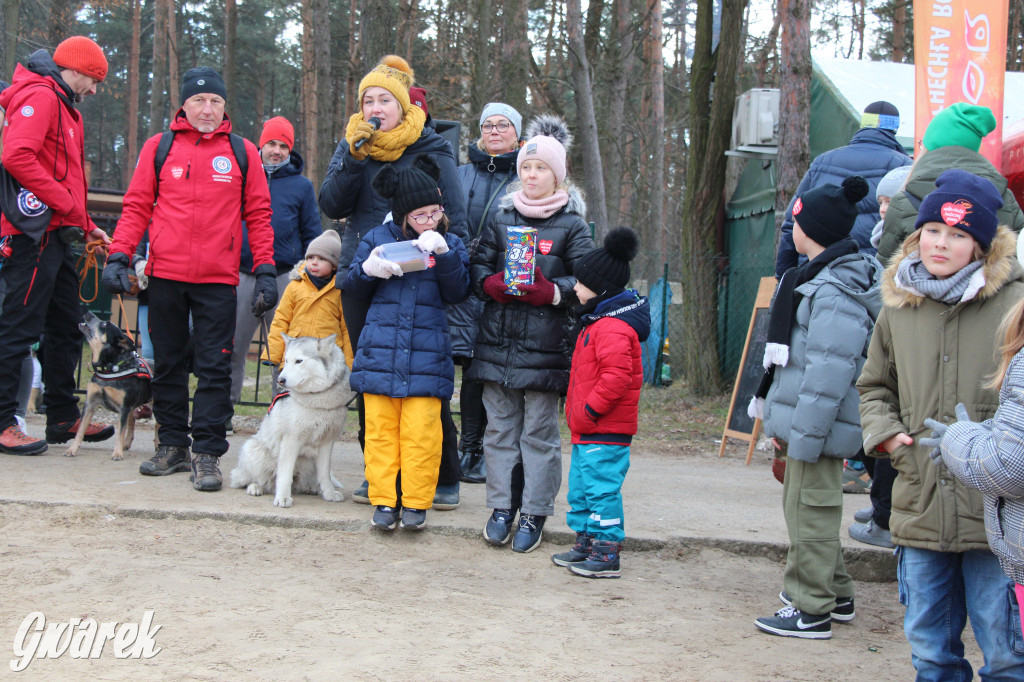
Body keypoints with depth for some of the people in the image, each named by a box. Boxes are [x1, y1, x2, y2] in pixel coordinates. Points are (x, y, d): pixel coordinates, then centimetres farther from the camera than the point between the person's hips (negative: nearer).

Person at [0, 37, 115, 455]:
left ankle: (63, 417, 23)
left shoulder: (64, 107, 23)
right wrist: (67, 204, -19)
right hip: (35, 233, -10)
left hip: (57, 237, 11)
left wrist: (86, 227, 15)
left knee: (66, 328, 14)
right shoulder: (40, 96, -9)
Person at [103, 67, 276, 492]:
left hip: (218, 280, -1)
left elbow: (258, 215, 8)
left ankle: (206, 453, 2)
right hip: (165, 274, 1)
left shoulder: (242, 152, 7)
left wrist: (265, 271, 2)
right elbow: (137, 206, 8)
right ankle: (172, 444, 21)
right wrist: (119, 256, -2)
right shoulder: (159, 147, 7)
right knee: (168, 362, 9)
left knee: (214, 367, -3)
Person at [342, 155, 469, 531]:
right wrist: (368, 269, -8)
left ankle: (416, 502, 10)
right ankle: (384, 500, 13)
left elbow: (458, 292, -2)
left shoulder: (450, 243, 9)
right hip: (381, 351, 1)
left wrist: (443, 254, -14)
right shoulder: (377, 238, 9)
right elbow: (352, 286, 13)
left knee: (421, 431, -1)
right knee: (380, 428, 3)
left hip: (427, 355, -1)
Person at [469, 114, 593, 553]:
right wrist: (492, 284, -7)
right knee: (499, 429, 8)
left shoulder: (572, 226, 2)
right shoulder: (501, 219, 12)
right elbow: (477, 266, 14)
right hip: (497, 340, 3)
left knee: (539, 433, 1)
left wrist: (550, 291, -18)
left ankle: (534, 513, 11)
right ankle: (501, 507, 19)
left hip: (545, 345, -3)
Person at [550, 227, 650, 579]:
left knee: (601, 488, -7)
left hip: (605, 431, -11)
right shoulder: (597, 321, 17)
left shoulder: (613, 327, -18)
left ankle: (606, 553, -2)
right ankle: (586, 543, 27)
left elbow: (616, 376, -28)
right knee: (580, 488, 17)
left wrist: (589, 410, -22)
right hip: (588, 430, 11)